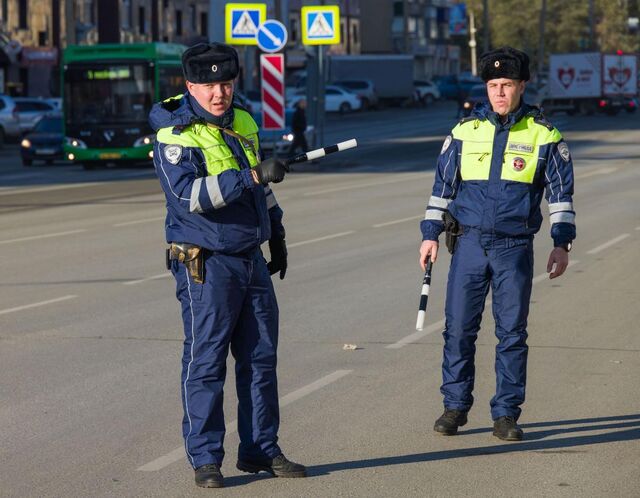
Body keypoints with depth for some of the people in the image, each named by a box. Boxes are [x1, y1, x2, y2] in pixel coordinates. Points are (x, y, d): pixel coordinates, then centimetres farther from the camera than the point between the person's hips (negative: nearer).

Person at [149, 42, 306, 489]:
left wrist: (277, 235, 27)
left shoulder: (244, 124, 11)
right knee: (206, 361, -4)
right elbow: (189, 194, -28)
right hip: (206, 264, -7)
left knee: (261, 358, 10)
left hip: (252, 259, 7)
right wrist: (250, 176, -34)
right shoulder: (176, 135, -12)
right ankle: (205, 459, 2)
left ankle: (261, 450, 19)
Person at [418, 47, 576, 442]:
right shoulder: (465, 131, 6)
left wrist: (562, 244, -1)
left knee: (512, 332, 2)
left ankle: (506, 414, 10)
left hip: (515, 248, -1)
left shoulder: (543, 134, 1)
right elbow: (442, 185, 12)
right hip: (469, 244, 1)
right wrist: (430, 235, 7)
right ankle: (455, 406, 15)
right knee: (459, 328, 2)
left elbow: (560, 192, 5)